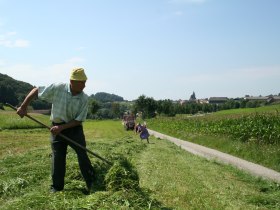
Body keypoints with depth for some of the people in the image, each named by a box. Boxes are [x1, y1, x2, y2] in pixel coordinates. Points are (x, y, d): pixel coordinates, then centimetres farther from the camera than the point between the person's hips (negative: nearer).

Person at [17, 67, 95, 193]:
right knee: (57, 157, 4)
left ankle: (90, 183, 9)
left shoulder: (84, 98, -14)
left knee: (82, 154, -3)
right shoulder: (57, 88, -15)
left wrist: (62, 127, -21)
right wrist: (23, 107, -7)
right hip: (57, 127, 0)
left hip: (74, 128, 0)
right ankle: (56, 187, 17)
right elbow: (36, 91, -3)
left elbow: (79, 120, -12)